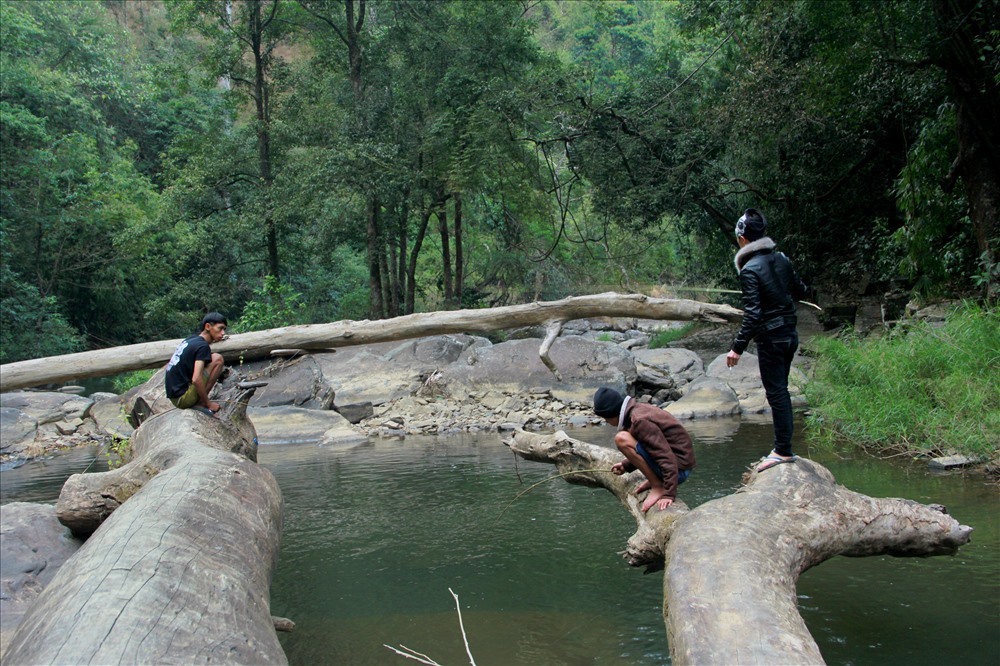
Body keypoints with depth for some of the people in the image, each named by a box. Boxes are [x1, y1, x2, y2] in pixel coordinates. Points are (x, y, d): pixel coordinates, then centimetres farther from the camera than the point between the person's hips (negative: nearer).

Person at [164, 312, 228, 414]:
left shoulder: (191, 340, 11)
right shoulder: (203, 346, -15)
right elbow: (196, 379, -25)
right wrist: (208, 403, -13)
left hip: (173, 396, 9)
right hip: (182, 398, -9)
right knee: (218, 359, -11)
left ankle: (197, 402, 10)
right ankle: (200, 403, -8)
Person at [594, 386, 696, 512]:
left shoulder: (640, 421, -20)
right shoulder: (639, 409, 9)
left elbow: (667, 458, -25)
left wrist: (669, 494, -27)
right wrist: (626, 465, 20)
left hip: (678, 468, -10)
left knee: (622, 439, -20)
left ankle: (658, 486, -13)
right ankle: (655, 480, 12)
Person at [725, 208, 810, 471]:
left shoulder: (749, 270, -18)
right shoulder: (781, 259, 3)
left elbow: (752, 314, -22)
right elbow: (801, 291, 14)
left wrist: (738, 348, -19)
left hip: (770, 339, -8)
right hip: (790, 335, 8)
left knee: (776, 393, -1)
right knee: (781, 389, 16)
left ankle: (783, 450, 4)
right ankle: (784, 446, 23)